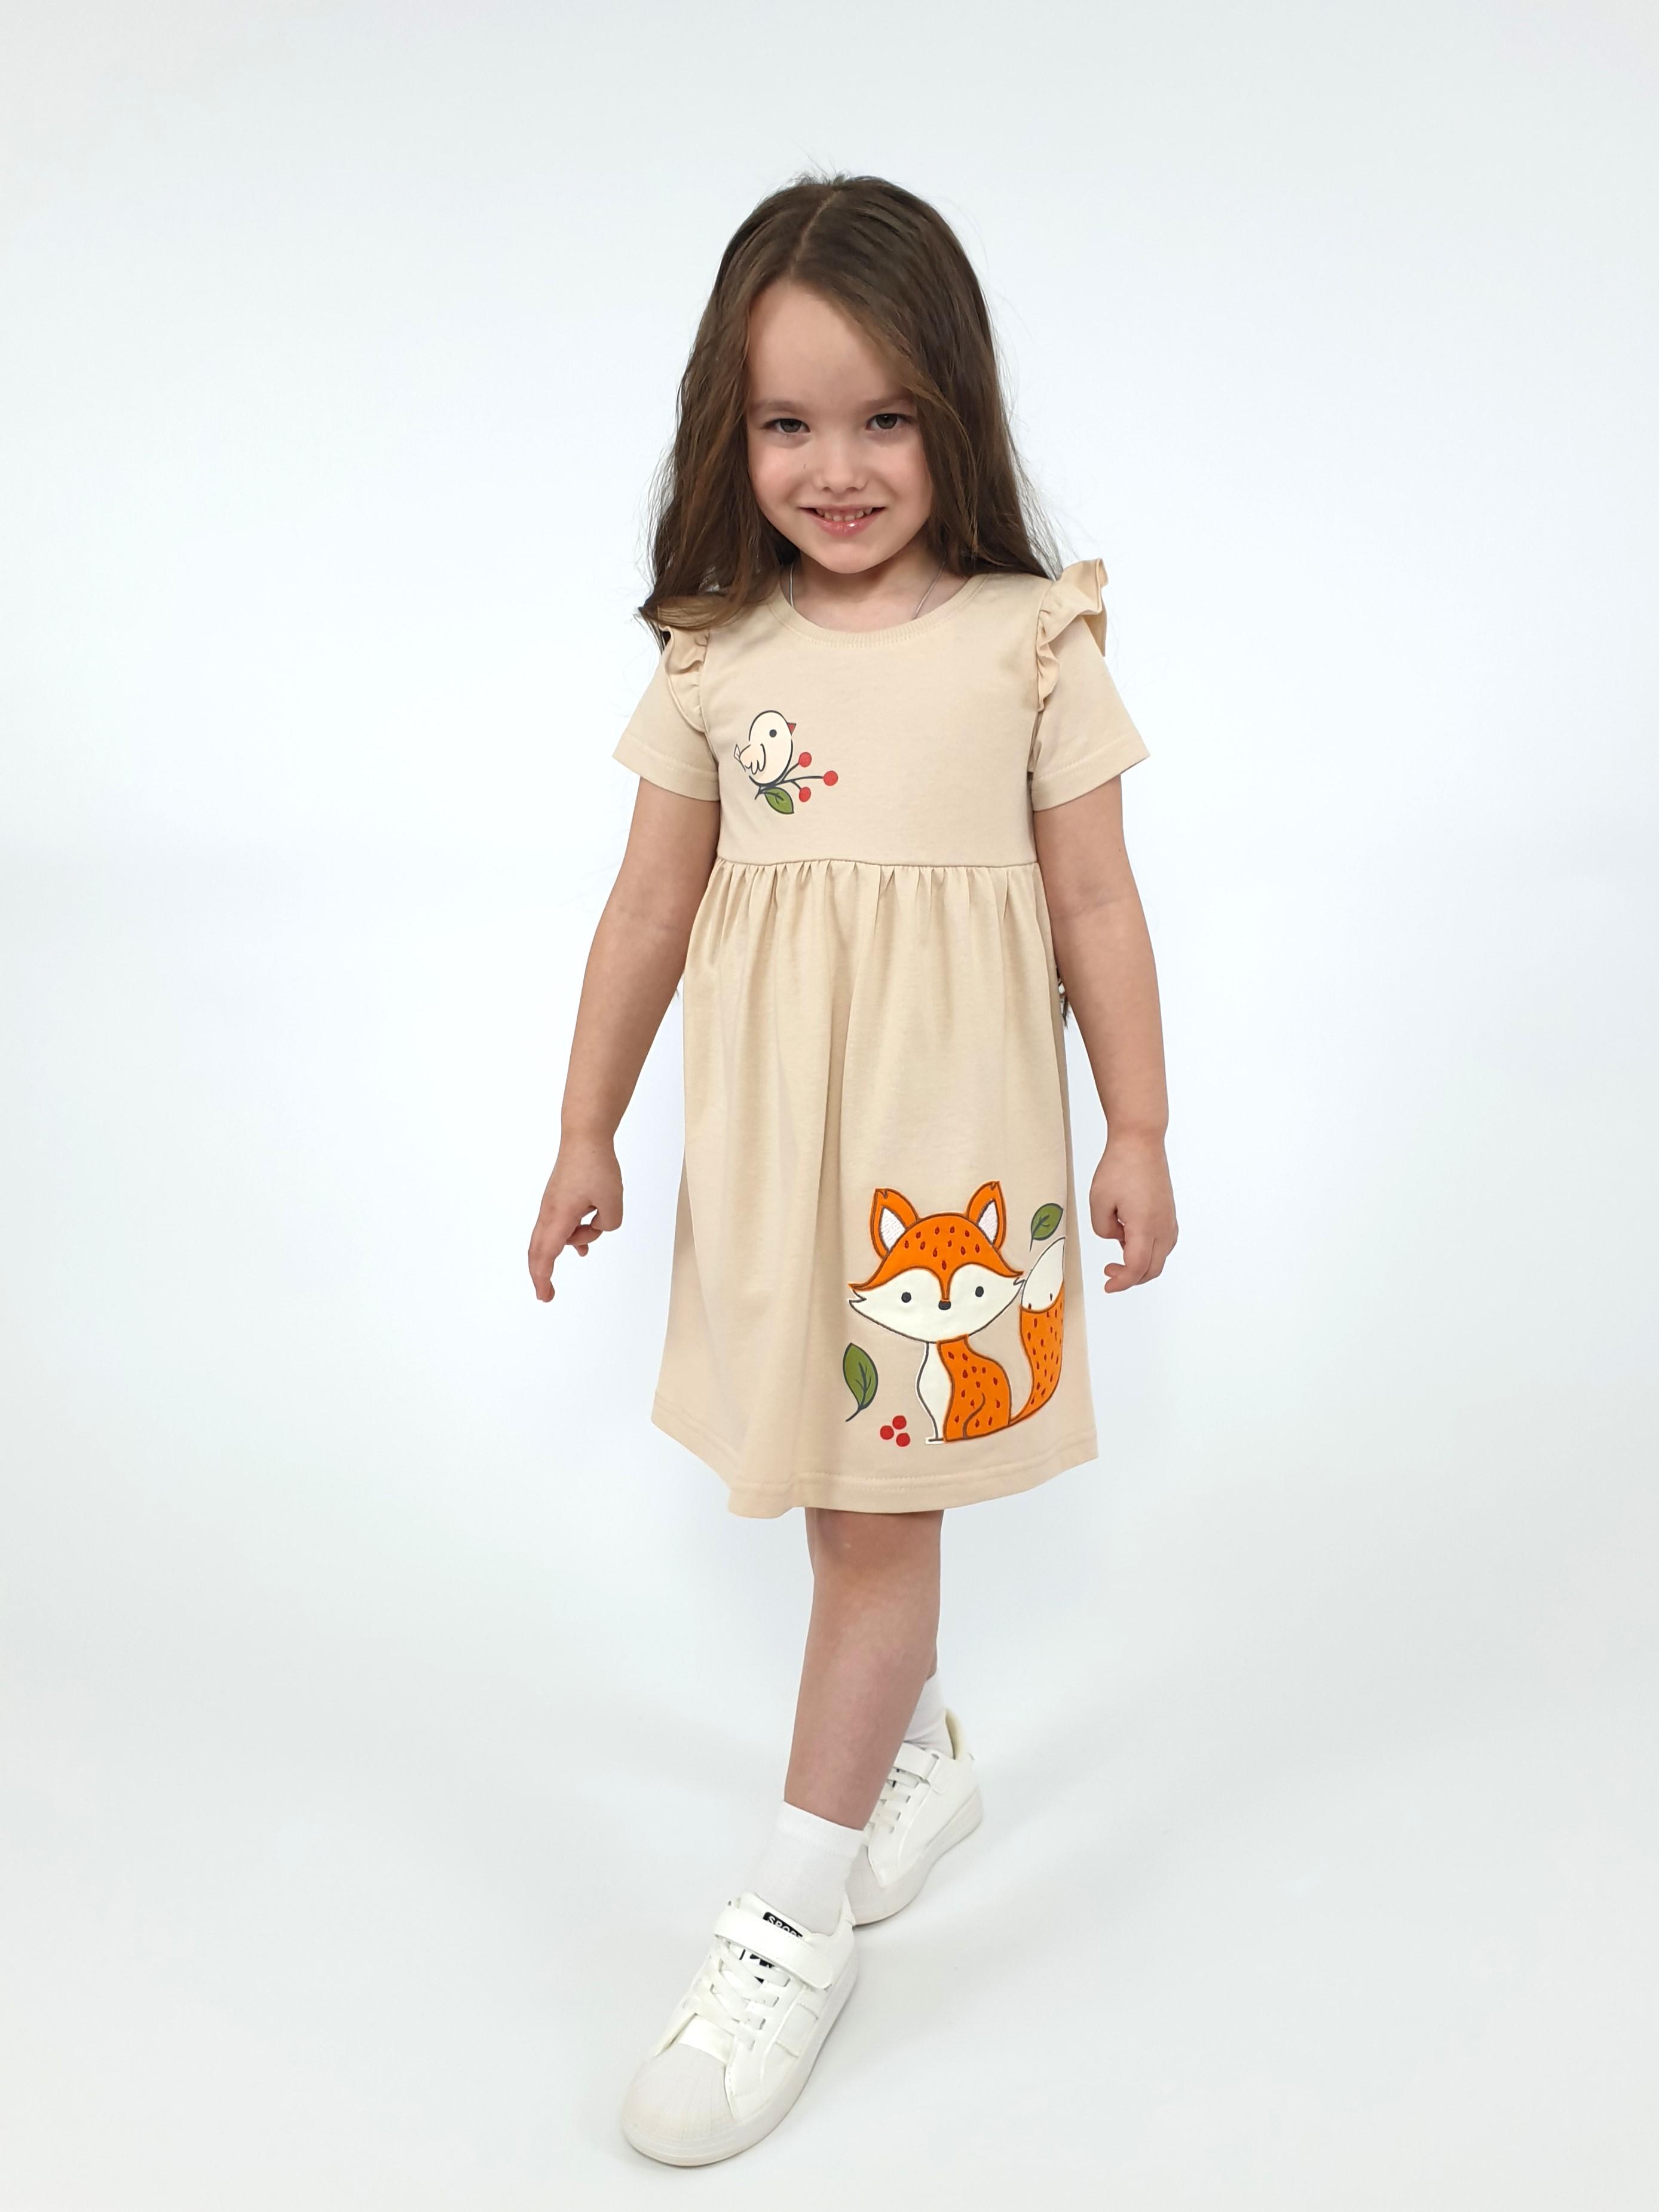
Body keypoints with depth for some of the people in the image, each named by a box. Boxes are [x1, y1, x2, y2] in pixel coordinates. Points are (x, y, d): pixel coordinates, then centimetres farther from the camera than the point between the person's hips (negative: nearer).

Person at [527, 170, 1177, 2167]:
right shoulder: (713, 656, 4)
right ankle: (918, 1754, 40)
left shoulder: (1029, 642, -3)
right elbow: (650, 910, 7)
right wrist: (585, 1134, 9)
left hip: (952, 1120, -3)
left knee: (879, 1500, -1)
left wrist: (1138, 1134, 2)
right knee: (832, 1483, 15)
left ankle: (795, 1908, 10)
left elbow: (1096, 903, 1)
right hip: (769, 1122, 4)